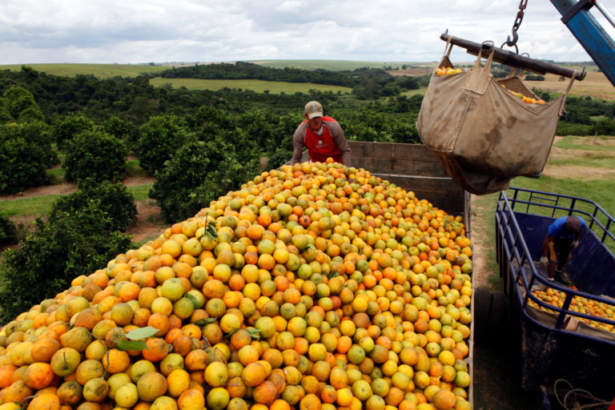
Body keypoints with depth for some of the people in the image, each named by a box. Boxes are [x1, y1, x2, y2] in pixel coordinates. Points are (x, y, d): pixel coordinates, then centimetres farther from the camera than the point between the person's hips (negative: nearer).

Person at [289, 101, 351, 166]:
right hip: (315, 162, 1)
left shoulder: (333, 125, -24)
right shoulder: (300, 132, -23)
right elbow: (295, 158, -17)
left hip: (336, 162, 0)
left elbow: (345, 151, -19)